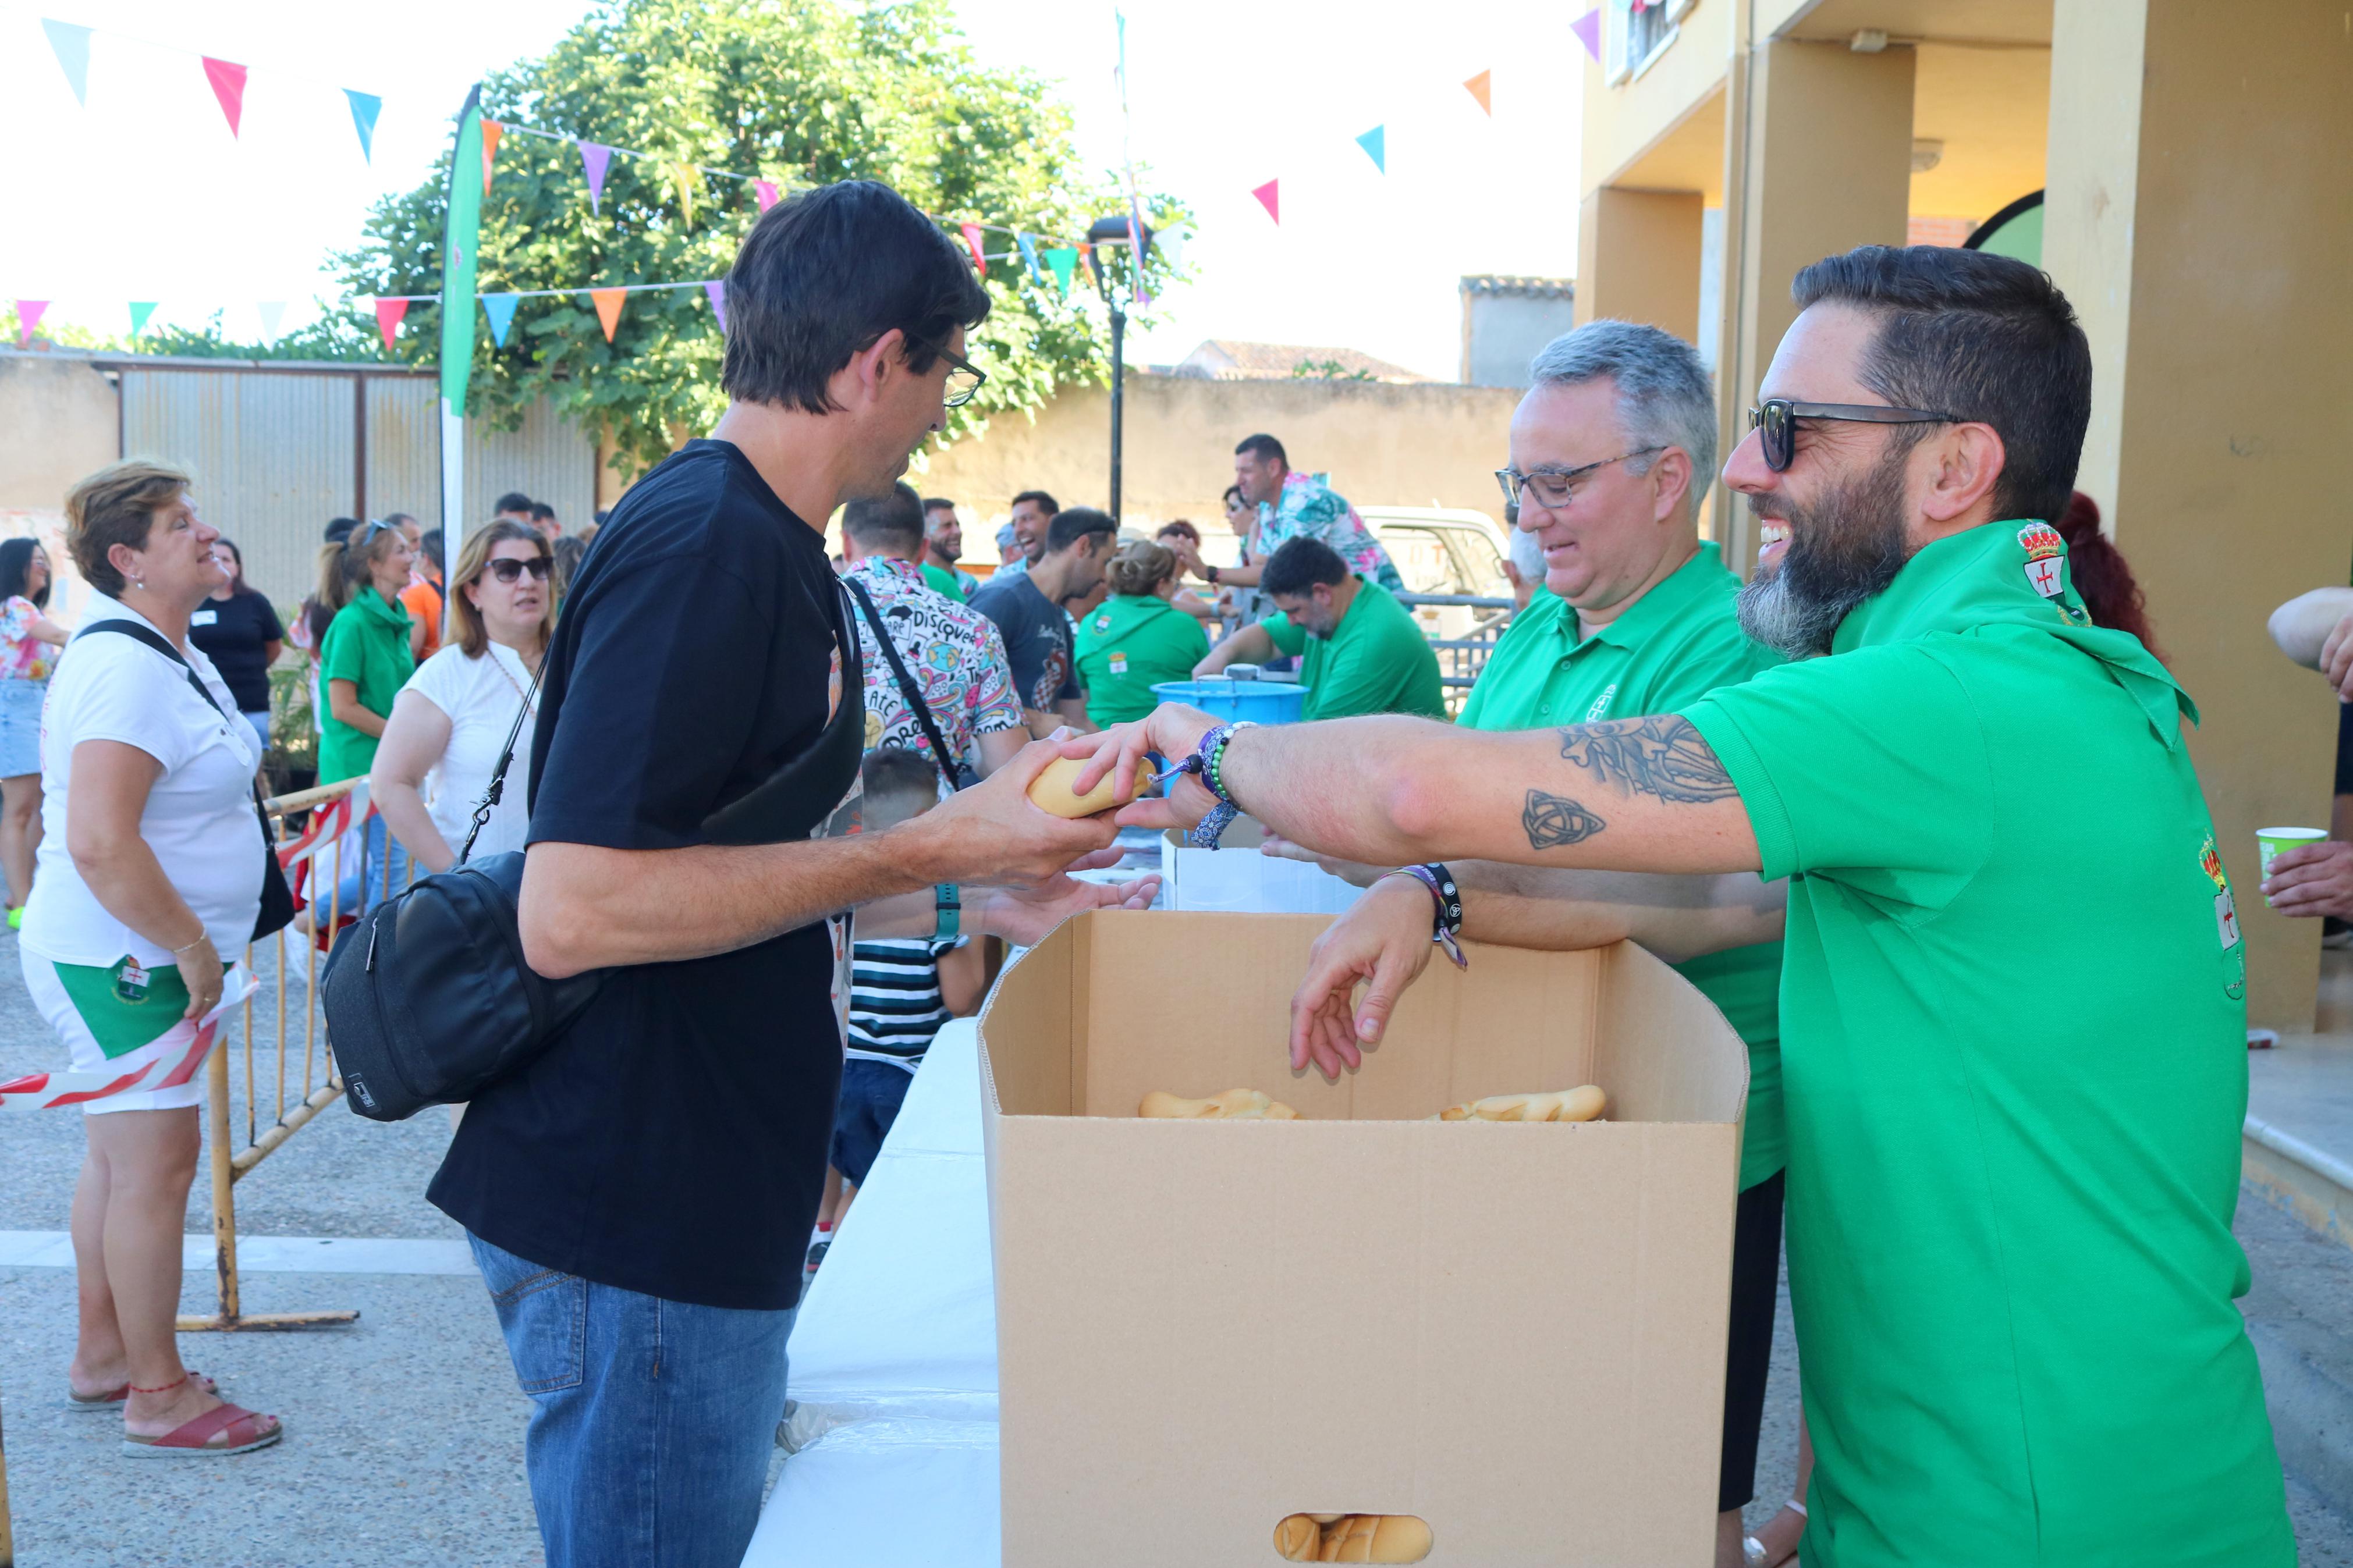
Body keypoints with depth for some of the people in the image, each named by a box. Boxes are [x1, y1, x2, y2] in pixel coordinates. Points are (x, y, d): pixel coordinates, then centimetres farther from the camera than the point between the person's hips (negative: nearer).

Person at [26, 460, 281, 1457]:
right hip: (119, 963, -10)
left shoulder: (169, 654, 12)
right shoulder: (126, 666, -21)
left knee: (118, 1158, 18)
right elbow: (99, 844, -30)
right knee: (155, 1169, -2)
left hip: (134, 957, 10)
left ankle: (101, 1357, 32)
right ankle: (158, 1398, 9)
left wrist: (193, 944, 19)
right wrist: (192, 948, -21)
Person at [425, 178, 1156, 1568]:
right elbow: (574, 910, -28)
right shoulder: (708, 549, -21)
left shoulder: (754, 541, 11)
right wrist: (931, 850, -24)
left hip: (704, 1206, 10)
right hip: (634, 1235, -10)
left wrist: (977, 907, 16)